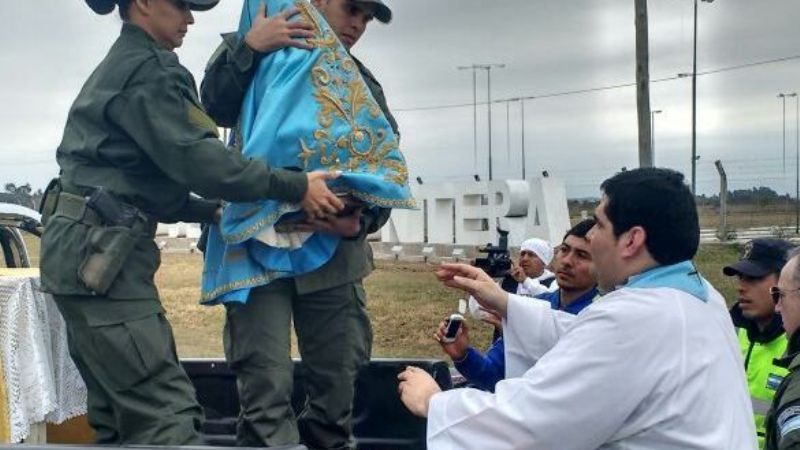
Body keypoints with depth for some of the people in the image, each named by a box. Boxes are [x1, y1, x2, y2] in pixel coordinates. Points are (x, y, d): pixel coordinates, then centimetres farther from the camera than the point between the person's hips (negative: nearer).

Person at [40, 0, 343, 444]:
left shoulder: (120, 66, 24)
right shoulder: (146, 67, -8)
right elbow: (192, 156, -18)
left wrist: (214, 211, 21)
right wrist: (295, 187, -14)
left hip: (91, 249, 10)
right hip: (100, 250, -10)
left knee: (122, 417, 13)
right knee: (168, 414, -14)